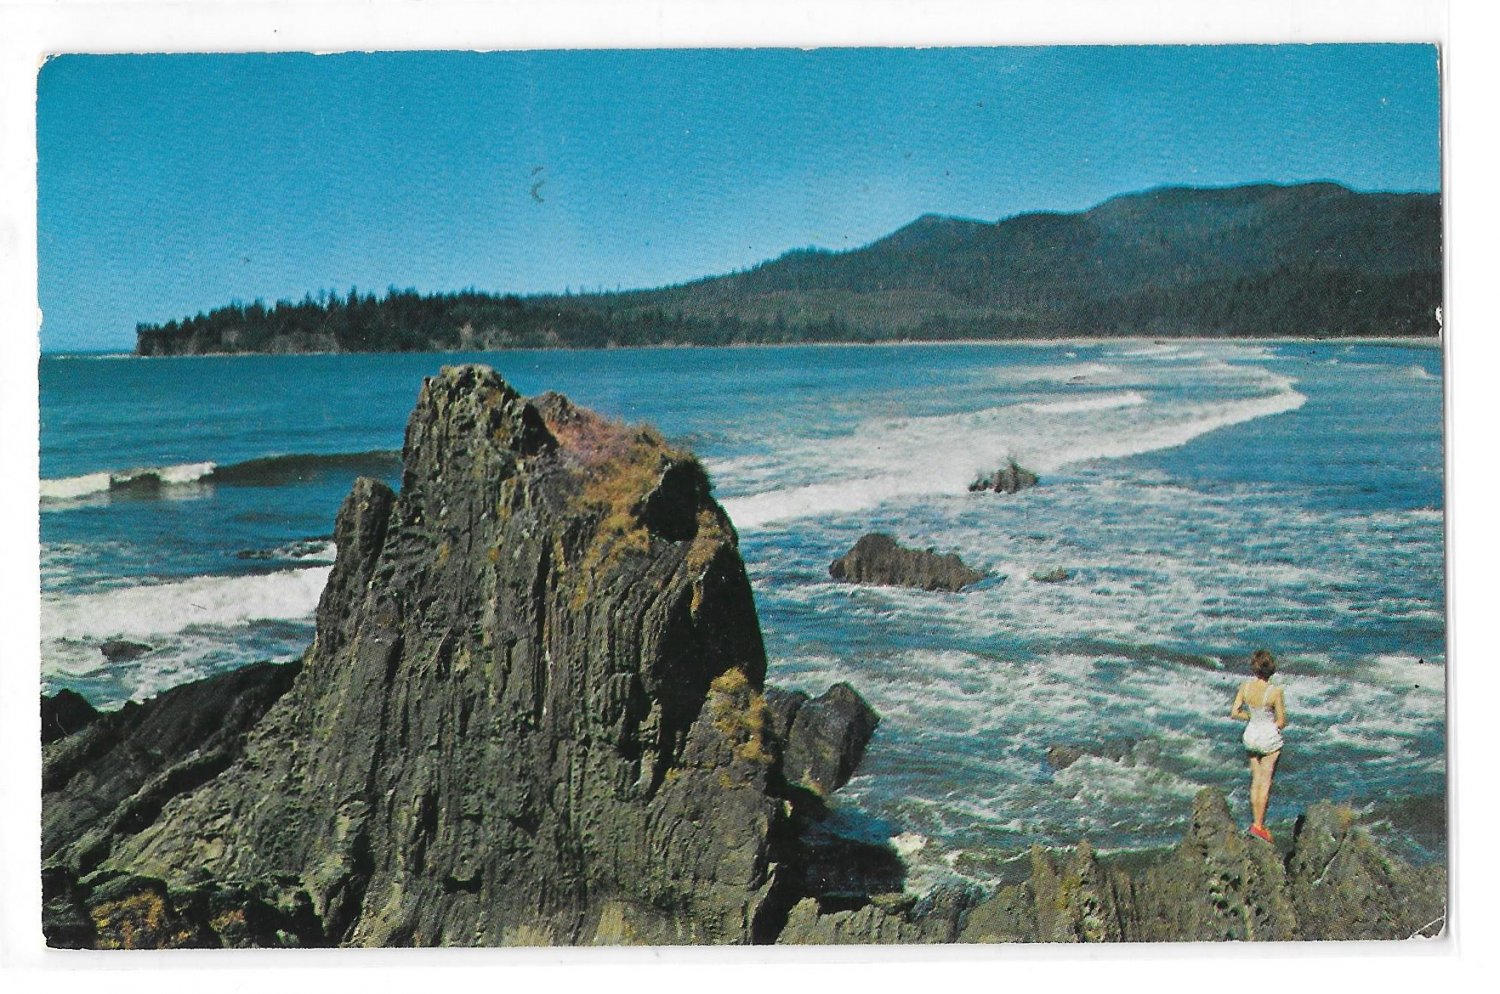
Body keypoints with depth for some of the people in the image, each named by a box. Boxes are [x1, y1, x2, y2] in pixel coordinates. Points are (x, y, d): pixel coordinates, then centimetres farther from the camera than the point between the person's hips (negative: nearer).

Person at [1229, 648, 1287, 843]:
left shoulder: (1245, 686, -11)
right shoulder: (1275, 692, -23)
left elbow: (1234, 713, -4)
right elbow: (1282, 722, -15)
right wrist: (1272, 724, 7)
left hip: (1251, 736, 4)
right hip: (1270, 739, -4)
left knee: (1255, 781, 15)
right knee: (1265, 783, 5)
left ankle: (1256, 822, 20)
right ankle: (1259, 826, 7)